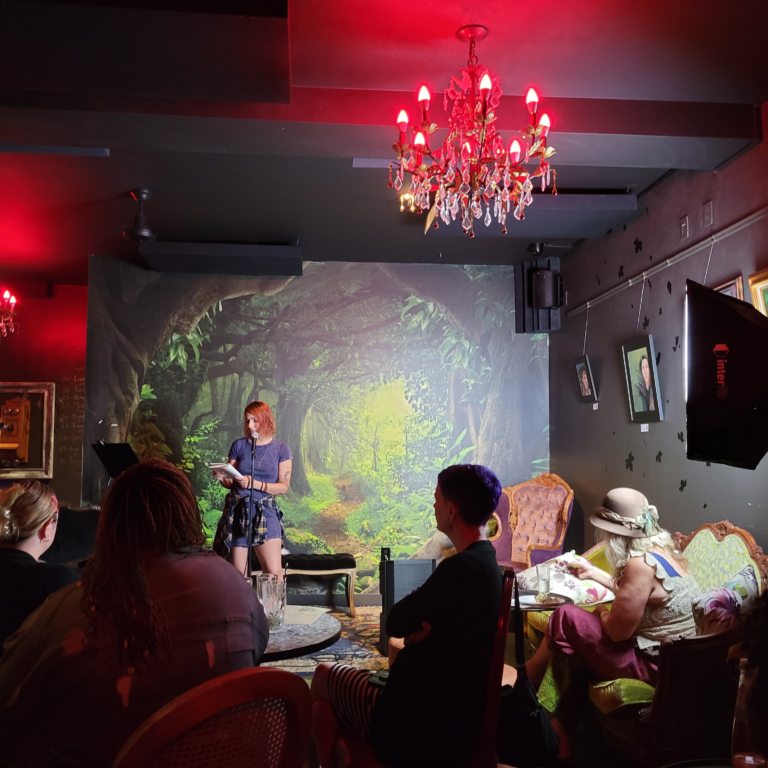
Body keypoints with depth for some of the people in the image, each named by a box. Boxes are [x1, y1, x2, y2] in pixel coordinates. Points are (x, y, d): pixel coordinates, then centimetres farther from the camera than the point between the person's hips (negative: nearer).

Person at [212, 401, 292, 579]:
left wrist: (254, 484, -15)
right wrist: (222, 478, -11)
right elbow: (231, 482, 11)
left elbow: (284, 487, -3)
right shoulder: (239, 445, 7)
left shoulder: (281, 449, 2)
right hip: (237, 510, 2)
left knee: (274, 571, -13)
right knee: (239, 575, 3)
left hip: (265, 511, -2)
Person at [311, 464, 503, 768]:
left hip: (422, 728, -8)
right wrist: (419, 629, -13)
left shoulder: (460, 568, -26)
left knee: (325, 675, 12)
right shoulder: (486, 562, 4)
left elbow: (394, 623, -16)